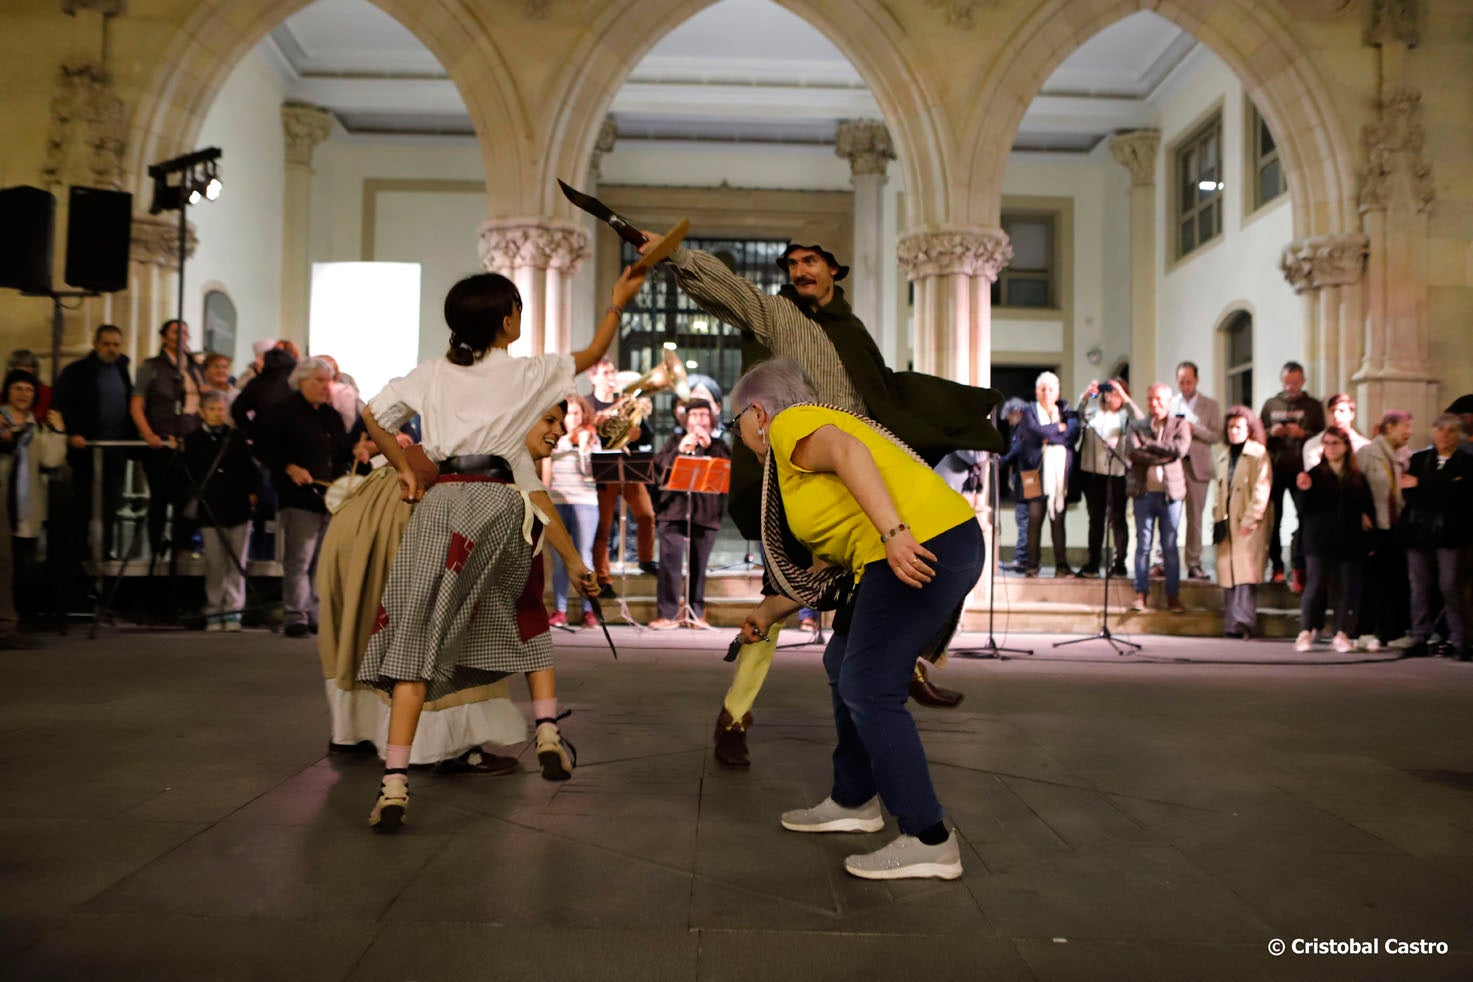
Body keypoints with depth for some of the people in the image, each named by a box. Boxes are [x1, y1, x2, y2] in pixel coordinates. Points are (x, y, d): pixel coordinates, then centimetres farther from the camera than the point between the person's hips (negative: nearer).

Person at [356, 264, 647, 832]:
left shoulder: (432, 374, 14)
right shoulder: (527, 374, 9)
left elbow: (372, 416, 14)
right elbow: (592, 355, 22)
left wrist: (403, 469, 24)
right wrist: (618, 301, 32)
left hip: (441, 502, 1)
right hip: (498, 503, 0)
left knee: (417, 638, -2)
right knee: (526, 615, 25)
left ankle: (394, 785, -8)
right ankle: (548, 733, 17)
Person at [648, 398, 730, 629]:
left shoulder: (719, 445, 17)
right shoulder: (675, 441, 17)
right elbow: (658, 467, 2)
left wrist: (709, 446, -9)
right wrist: (680, 450, -11)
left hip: (705, 513, 0)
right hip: (673, 509, 0)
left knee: (698, 565, 2)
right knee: (670, 561, -9)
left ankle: (697, 612, 12)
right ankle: (668, 613, -5)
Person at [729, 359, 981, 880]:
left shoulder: (791, 424, 2)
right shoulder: (802, 469, 28)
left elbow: (847, 451, -21)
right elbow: (830, 563, 30)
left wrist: (893, 530, -31)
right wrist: (766, 612, 41)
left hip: (917, 549, -10)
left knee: (869, 690, -6)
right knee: (844, 664, 20)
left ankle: (928, 841, 1)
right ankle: (854, 801, 32)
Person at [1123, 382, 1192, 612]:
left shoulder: (1180, 425, 7)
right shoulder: (1137, 426, 8)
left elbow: (1181, 449, -12)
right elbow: (1132, 452, -9)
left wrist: (1150, 444, -9)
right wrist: (1164, 455, -12)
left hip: (1170, 492, 0)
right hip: (1144, 491, 1)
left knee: (1170, 546, 4)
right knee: (1143, 544, 3)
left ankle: (1173, 596, 10)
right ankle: (1141, 593, 8)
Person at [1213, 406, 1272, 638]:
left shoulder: (1258, 454, -3)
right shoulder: (1223, 456, 19)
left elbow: (1261, 490, -10)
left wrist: (1249, 520, -15)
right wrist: (1218, 518, 8)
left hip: (1249, 524, -6)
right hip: (1228, 523, 6)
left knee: (1245, 573, -13)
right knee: (1228, 573, 5)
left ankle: (1242, 623, -16)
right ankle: (1231, 625, 10)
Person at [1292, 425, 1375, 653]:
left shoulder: (1357, 477, 8)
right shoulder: (1315, 474, 1)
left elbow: (1368, 507, 17)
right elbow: (1304, 509, -4)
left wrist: (1367, 519, 3)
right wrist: (1304, 490, -19)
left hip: (1349, 542, 2)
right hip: (1320, 541, -2)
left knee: (1347, 589, 3)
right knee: (1316, 585, -5)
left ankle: (1342, 633, 12)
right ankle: (1306, 631, 5)